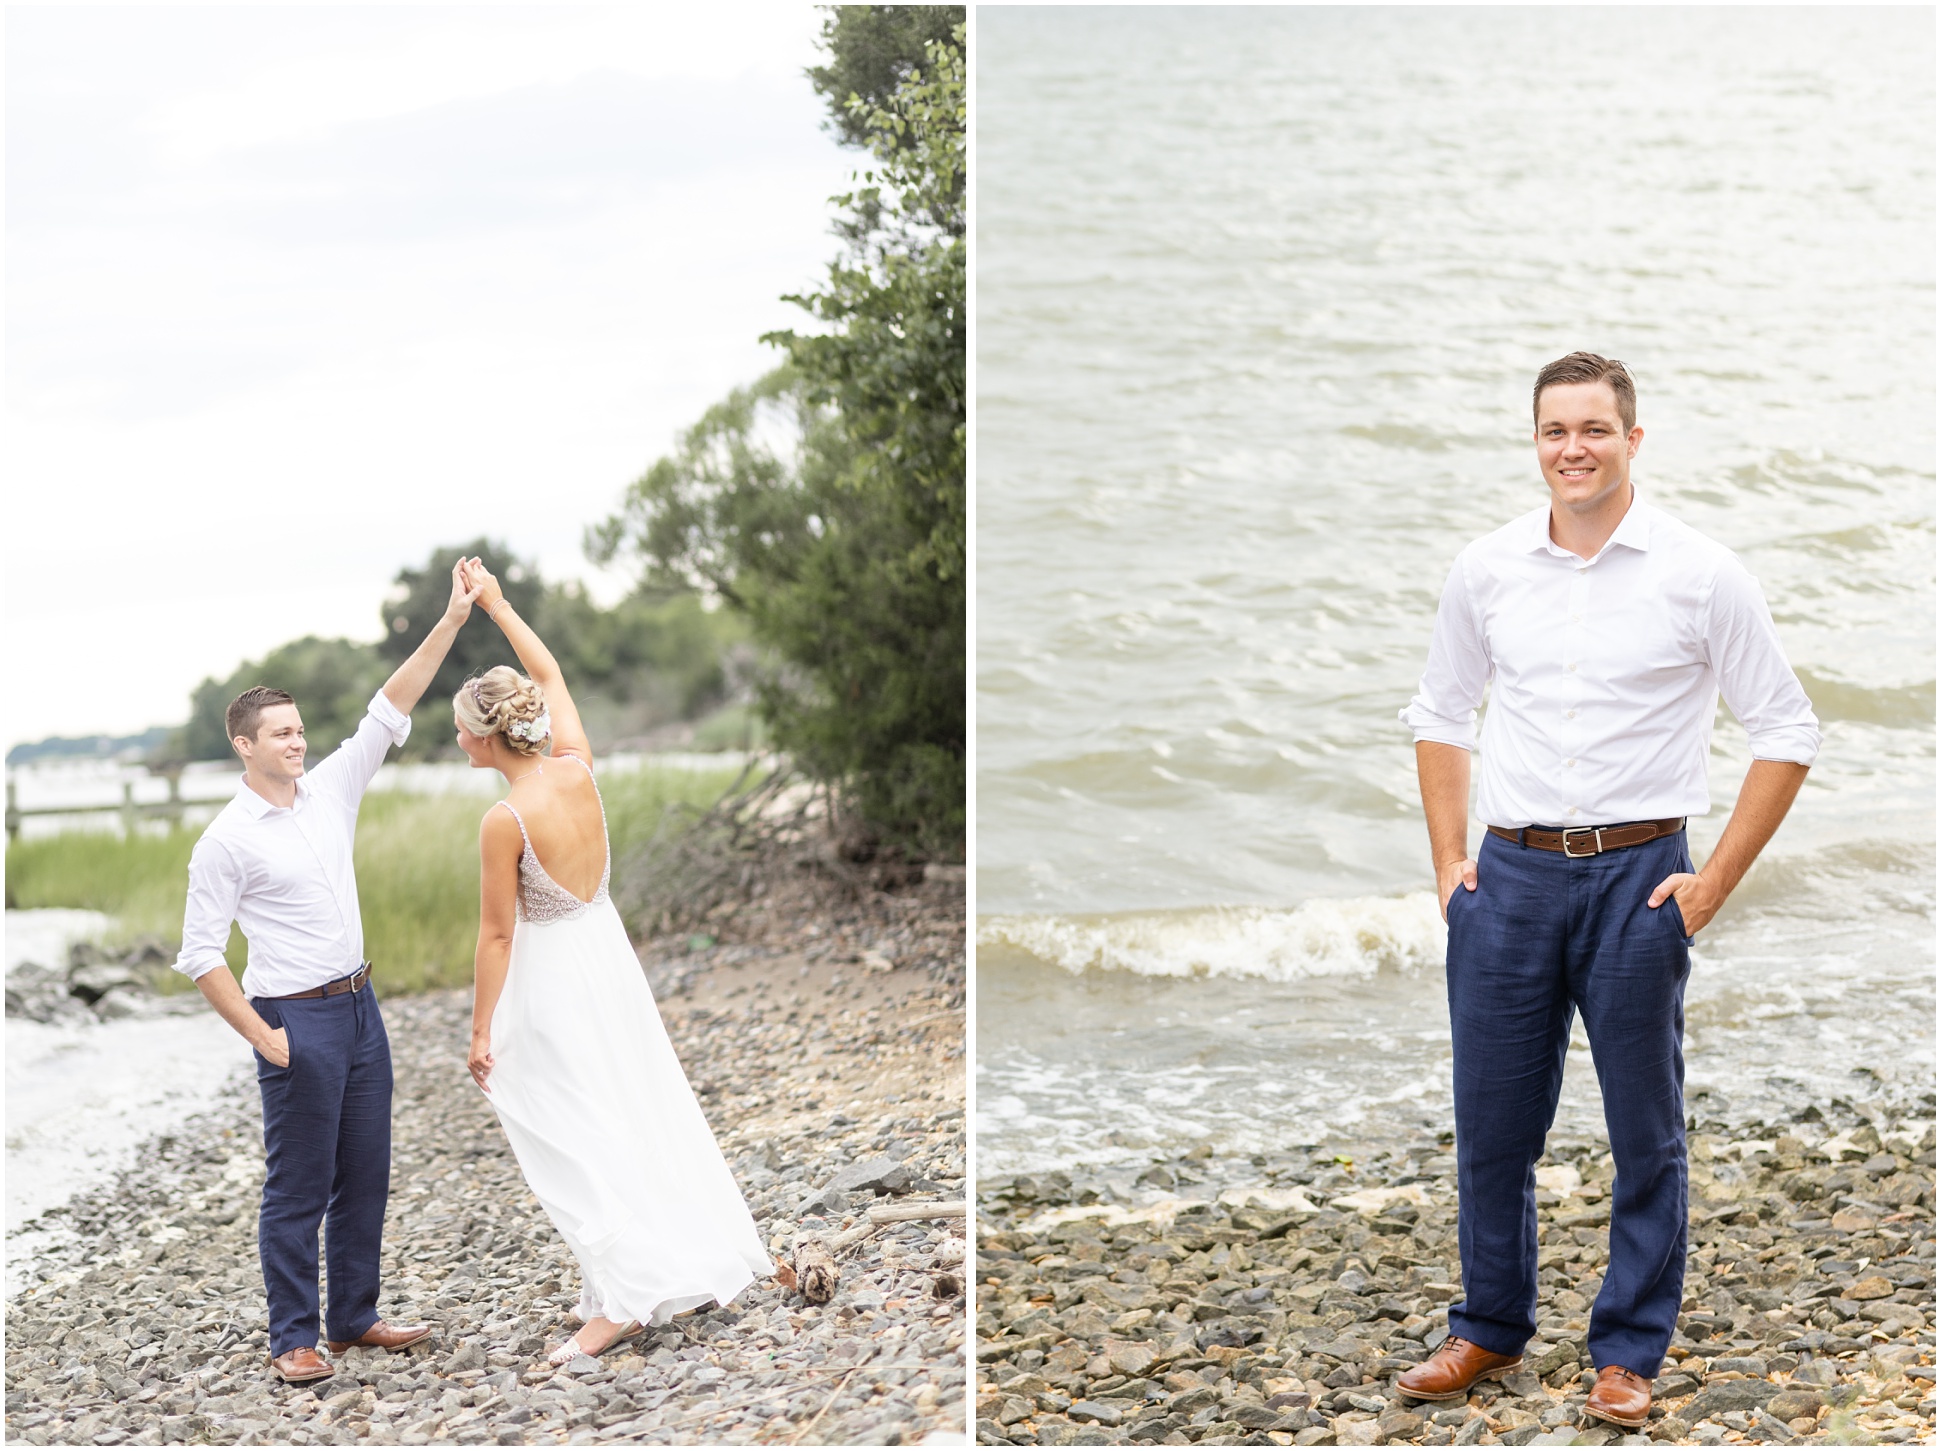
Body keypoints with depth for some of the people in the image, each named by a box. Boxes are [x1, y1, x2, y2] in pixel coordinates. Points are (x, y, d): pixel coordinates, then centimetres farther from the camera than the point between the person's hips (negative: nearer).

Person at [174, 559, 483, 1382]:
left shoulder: (329, 792, 6)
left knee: (365, 1178, 12)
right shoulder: (227, 841, -10)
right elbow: (199, 955, -10)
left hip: (359, 1006, 7)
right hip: (297, 1020, -7)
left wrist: (451, 623, -4)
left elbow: (390, 712, 3)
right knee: (298, 1190, -1)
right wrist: (263, 1038, -14)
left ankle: (354, 1318, 22)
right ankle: (292, 1339, 8)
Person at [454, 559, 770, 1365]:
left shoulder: (505, 821, -22)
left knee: (571, 1139, -1)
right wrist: (496, 605, 17)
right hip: (608, 954, 7)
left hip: (548, 979, -7)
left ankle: (620, 1302, -4)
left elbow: (498, 935, -16)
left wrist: (481, 1032, -7)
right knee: (644, 1109, 17)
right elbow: (550, 673, 12)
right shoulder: (577, 769, -6)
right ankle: (705, 1249, 26)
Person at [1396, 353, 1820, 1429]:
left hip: (1636, 875, -2)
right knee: (1492, 1124, 9)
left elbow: (1786, 732, -1)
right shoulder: (1486, 570, 4)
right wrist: (1449, 861, 7)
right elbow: (1440, 715, 17)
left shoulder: (1701, 574, -5)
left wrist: (1715, 883, -5)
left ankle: (1628, 1352, 18)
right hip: (1509, 875, 3)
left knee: (1645, 1133, 5)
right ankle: (1490, 1329, 26)